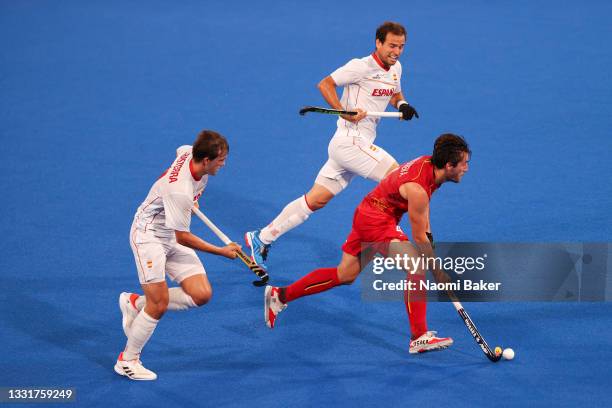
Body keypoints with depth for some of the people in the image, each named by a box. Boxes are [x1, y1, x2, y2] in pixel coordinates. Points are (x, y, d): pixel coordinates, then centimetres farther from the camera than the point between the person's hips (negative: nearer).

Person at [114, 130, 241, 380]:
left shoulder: (188, 153, -11)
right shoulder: (179, 191, -34)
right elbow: (183, 237, -24)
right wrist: (222, 251, -17)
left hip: (173, 237, 9)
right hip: (149, 236, -9)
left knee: (201, 295, -4)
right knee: (159, 305, -10)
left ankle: (136, 304, 12)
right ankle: (127, 361, 10)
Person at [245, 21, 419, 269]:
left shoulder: (395, 68, 12)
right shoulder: (362, 66, -14)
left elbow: (395, 93, 29)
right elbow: (325, 84, -14)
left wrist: (402, 105, 6)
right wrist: (344, 112, -26)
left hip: (360, 144, 9)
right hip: (349, 141, -9)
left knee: (316, 200, 10)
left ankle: (261, 239, 16)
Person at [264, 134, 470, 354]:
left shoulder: (430, 163, -5)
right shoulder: (416, 189, -30)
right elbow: (419, 237, -20)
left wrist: (428, 231, 16)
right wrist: (438, 272, -13)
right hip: (376, 220, -10)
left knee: (344, 275, 19)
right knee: (417, 268, -21)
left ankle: (279, 295, 28)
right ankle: (419, 338, -18)